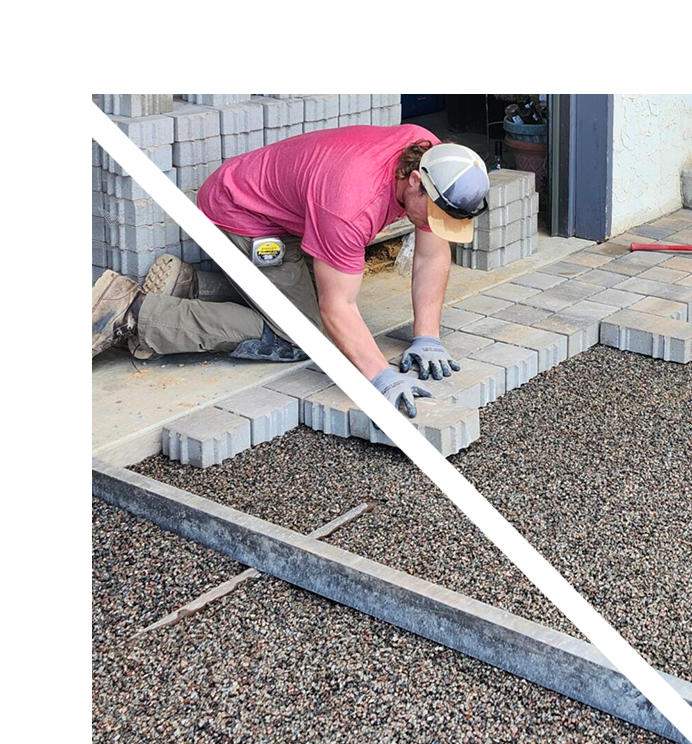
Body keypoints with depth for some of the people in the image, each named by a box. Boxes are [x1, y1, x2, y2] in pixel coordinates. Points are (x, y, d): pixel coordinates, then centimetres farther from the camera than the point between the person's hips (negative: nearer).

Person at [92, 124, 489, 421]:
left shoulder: (432, 157, -16)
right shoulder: (352, 201, -40)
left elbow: (433, 256, -8)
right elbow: (337, 307, -37)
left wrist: (427, 338, -16)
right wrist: (381, 377, -44)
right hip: (239, 218, -9)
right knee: (302, 336, -12)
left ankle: (186, 288, 14)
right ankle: (138, 314, -13)